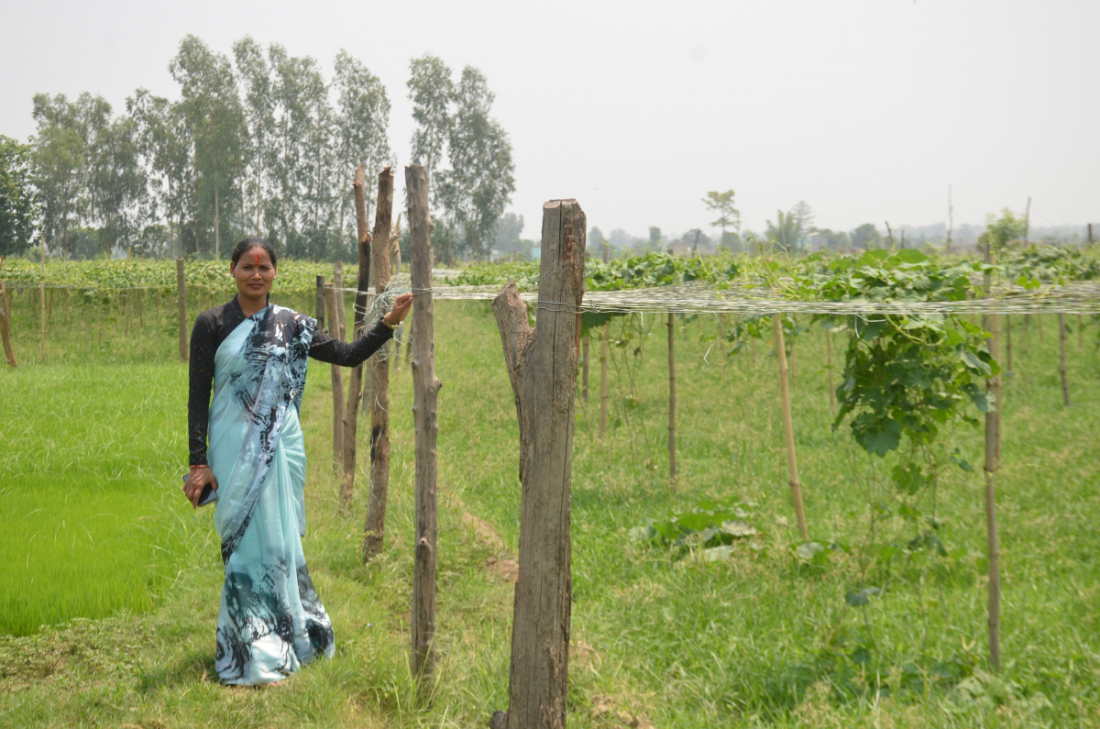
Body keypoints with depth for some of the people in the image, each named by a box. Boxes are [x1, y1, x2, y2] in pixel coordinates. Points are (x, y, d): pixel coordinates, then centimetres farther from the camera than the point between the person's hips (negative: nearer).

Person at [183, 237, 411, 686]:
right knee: (249, 543, -2)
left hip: (281, 445, 3)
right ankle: (254, 653, 7)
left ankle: (285, 638, 21)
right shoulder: (212, 325, -2)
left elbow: (349, 355, 10)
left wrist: (389, 323, -4)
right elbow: (198, 396, -2)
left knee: (279, 542, 7)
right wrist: (198, 463, -7)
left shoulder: (291, 325, 6)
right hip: (235, 448, -3)